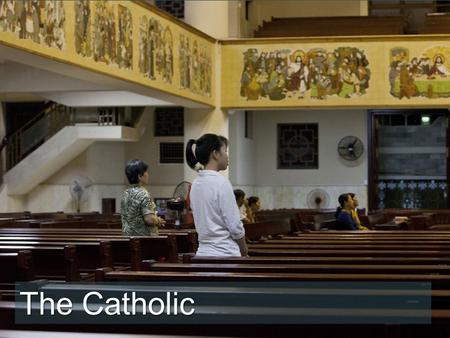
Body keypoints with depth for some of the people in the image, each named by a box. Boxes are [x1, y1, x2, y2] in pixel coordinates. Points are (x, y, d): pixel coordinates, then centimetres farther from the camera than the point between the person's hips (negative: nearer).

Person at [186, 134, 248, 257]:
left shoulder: (196, 184, 10)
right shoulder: (221, 183, -14)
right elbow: (235, 226, -14)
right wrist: (244, 252, 3)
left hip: (203, 252, 8)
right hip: (225, 255, -8)